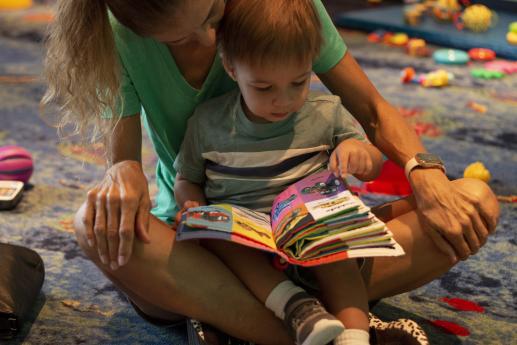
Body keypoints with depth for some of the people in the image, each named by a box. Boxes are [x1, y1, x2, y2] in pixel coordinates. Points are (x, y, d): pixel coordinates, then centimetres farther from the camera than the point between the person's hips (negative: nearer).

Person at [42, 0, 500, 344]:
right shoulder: (122, 37, -11)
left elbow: (372, 110, -7)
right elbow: (121, 156, -11)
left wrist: (426, 178, -25)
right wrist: (124, 174, -36)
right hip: (198, 239, -1)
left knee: (477, 202, -19)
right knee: (97, 227, -34)